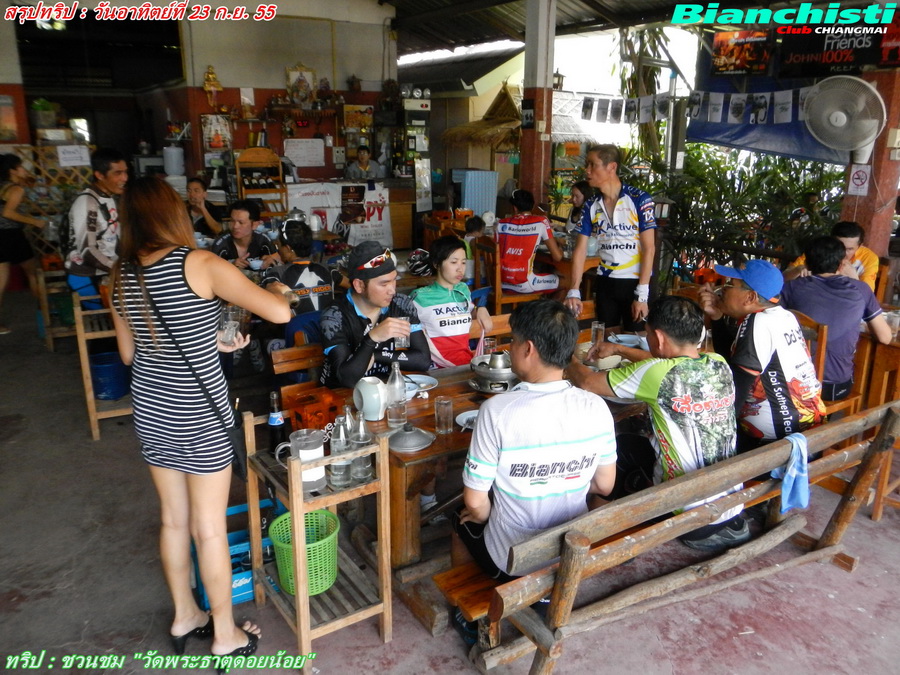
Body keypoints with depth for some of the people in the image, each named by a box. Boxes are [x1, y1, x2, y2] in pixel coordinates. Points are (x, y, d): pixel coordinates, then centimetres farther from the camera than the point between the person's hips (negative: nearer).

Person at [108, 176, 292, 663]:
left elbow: (129, 353, 12)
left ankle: (184, 618, 39)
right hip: (198, 413, -6)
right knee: (209, 528, 8)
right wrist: (278, 289, 3)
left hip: (150, 411, 6)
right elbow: (280, 313, -21)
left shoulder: (123, 275, 2)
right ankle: (226, 636, 25)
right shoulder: (201, 264, -18)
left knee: (174, 519, 20)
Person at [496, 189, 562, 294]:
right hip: (523, 284, -5)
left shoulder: (502, 223, 5)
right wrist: (558, 246, 19)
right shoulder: (541, 222, -4)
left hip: (500, 282, 5)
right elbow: (557, 257, -4)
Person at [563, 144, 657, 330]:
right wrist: (573, 292, -10)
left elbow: (649, 248, -11)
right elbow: (580, 249, 1)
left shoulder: (640, 200, -10)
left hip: (636, 281, -4)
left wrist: (642, 294, -16)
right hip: (605, 282, 4)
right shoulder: (591, 206, 3)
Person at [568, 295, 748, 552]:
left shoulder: (658, 375, -22)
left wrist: (571, 361, 12)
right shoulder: (719, 364, -2)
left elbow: (587, 382, -10)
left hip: (689, 515, -6)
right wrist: (618, 349, 25)